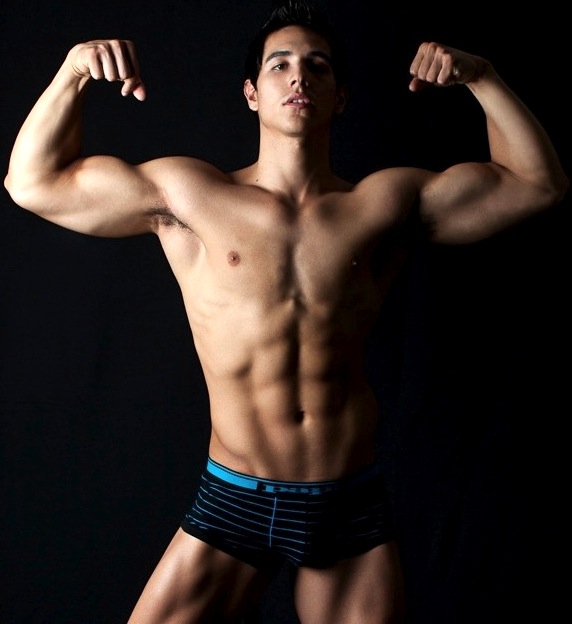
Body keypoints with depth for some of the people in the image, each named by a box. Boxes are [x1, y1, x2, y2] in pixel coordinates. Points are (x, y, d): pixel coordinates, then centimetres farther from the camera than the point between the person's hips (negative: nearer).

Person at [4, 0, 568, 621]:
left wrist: (481, 77, -3)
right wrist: (74, 70, -10)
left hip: (353, 508, 2)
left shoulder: (387, 202, 2)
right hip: (231, 505, -1)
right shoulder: (187, 195, -1)